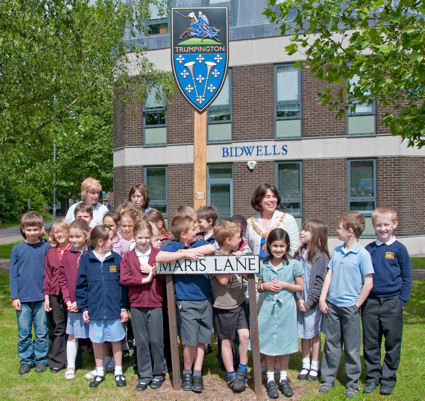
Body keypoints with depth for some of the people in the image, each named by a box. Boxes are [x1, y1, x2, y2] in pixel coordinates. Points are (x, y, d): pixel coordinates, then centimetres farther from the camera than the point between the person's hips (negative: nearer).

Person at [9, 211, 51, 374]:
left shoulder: (47, 248, -3)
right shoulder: (17, 249, 0)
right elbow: (13, 274, 3)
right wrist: (14, 297, -2)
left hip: (41, 298, -1)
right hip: (23, 298, 1)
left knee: (42, 332, 7)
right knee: (23, 332, 9)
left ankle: (41, 359, 23)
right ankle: (26, 360, 24)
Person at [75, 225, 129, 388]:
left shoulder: (116, 258, -1)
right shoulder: (86, 260, -2)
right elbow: (81, 285, 2)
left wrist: (124, 307, -1)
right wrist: (84, 308, -1)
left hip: (114, 309, 0)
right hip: (95, 310, 0)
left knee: (116, 340, 9)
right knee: (97, 341, 12)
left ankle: (118, 372, 26)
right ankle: (99, 372, 30)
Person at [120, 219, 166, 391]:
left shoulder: (158, 254, 2)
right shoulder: (127, 257, 4)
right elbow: (123, 279, -8)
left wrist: (152, 271, -14)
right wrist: (144, 279, -13)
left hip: (155, 303, -1)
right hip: (136, 305, 1)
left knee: (156, 340, 4)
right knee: (141, 341, 9)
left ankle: (158, 374, 20)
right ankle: (144, 375, 21)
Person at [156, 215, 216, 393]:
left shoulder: (199, 244, 10)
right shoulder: (174, 246, -3)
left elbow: (212, 248, -10)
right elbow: (160, 257, -21)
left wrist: (190, 251, -15)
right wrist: (185, 254, -21)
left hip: (205, 300, 4)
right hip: (187, 302, -4)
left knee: (201, 340, 8)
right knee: (190, 341, -3)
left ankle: (197, 374, 21)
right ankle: (186, 373, 19)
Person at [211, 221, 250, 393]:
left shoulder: (235, 254, 7)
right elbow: (223, 280, -23)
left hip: (240, 303, 5)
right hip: (224, 306, -5)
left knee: (245, 335, -2)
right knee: (227, 341, 7)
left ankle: (242, 371, 16)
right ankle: (231, 375, 21)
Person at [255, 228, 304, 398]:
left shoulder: (293, 265, -4)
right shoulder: (263, 265, 2)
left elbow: (301, 287, 1)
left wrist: (284, 285, -13)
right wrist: (265, 286, -10)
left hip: (286, 308, -1)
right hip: (268, 308, 1)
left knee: (285, 343, 9)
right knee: (268, 344, 7)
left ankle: (283, 378, 26)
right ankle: (270, 379, 21)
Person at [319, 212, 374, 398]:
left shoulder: (362, 254, -12)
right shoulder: (337, 251, 5)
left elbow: (368, 283, -12)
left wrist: (357, 305, -10)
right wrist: (322, 299, 4)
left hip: (350, 307, -5)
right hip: (332, 305, 5)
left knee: (352, 348, 8)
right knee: (331, 344, 13)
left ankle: (353, 383, 22)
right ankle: (328, 379, 25)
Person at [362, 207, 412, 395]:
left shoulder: (399, 249, -2)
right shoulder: (369, 249, 5)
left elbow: (407, 278, 1)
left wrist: (402, 301, -5)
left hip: (392, 302, -2)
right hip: (370, 302, 2)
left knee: (392, 342, 7)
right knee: (370, 342, 9)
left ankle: (388, 378, 22)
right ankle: (372, 376, 23)